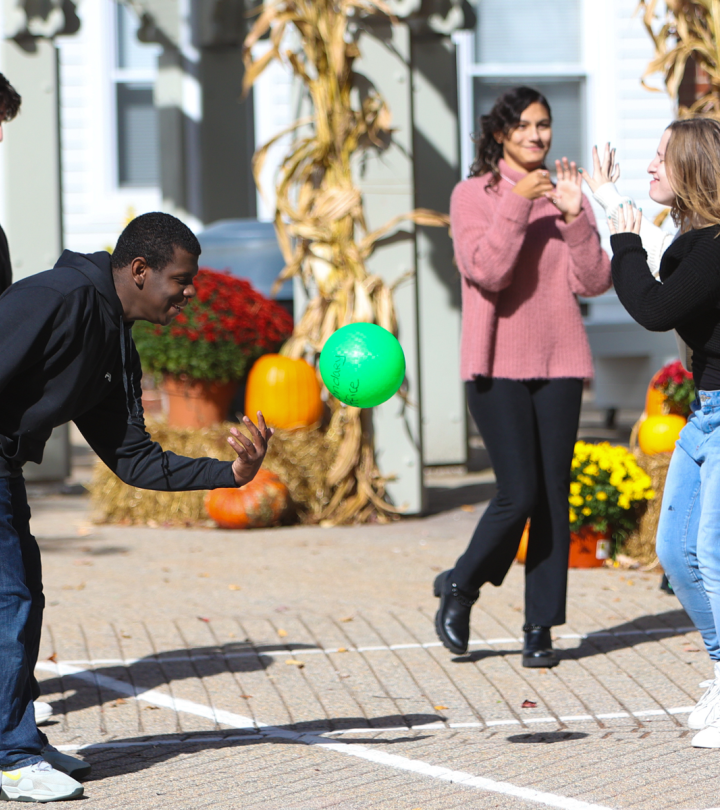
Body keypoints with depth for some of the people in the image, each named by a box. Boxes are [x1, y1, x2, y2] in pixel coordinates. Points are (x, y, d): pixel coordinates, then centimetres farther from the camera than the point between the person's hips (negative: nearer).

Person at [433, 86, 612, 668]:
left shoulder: (566, 195, 11)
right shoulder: (474, 195, 0)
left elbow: (595, 281, 1)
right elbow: (486, 270, -15)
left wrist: (574, 216, -10)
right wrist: (517, 205, -19)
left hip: (559, 363, 4)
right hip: (499, 363, -4)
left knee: (554, 497, 1)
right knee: (519, 495, -10)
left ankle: (541, 628, 8)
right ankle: (460, 587, 14)